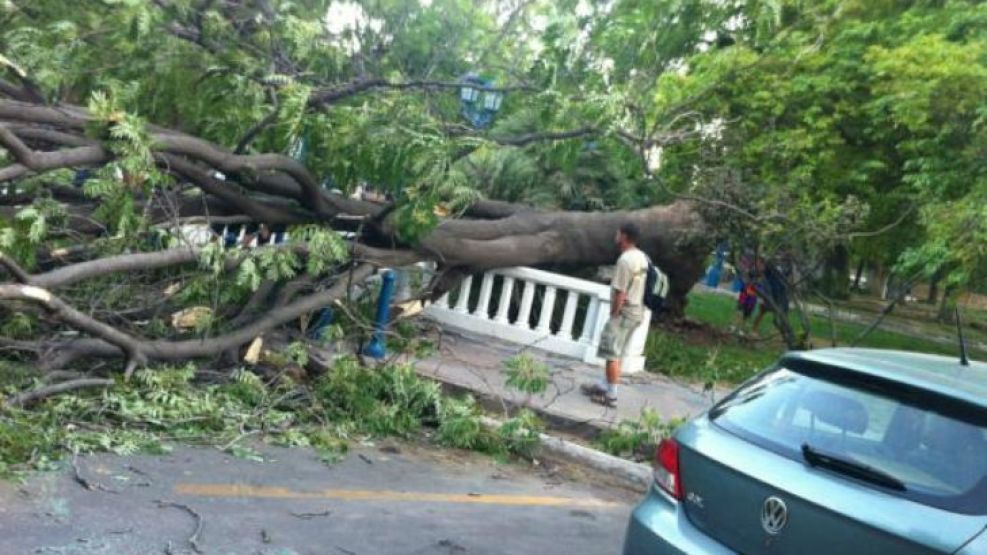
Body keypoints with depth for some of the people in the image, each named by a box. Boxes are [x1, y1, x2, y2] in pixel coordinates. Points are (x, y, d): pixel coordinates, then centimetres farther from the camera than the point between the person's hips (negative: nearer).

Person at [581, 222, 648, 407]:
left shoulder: (625, 260, -20)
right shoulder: (642, 257, 9)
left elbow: (620, 293, -22)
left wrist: (613, 315, -12)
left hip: (624, 312, -9)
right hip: (636, 311, 9)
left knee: (612, 353, -2)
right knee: (616, 353, 17)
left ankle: (611, 395, 3)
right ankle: (604, 386, 27)